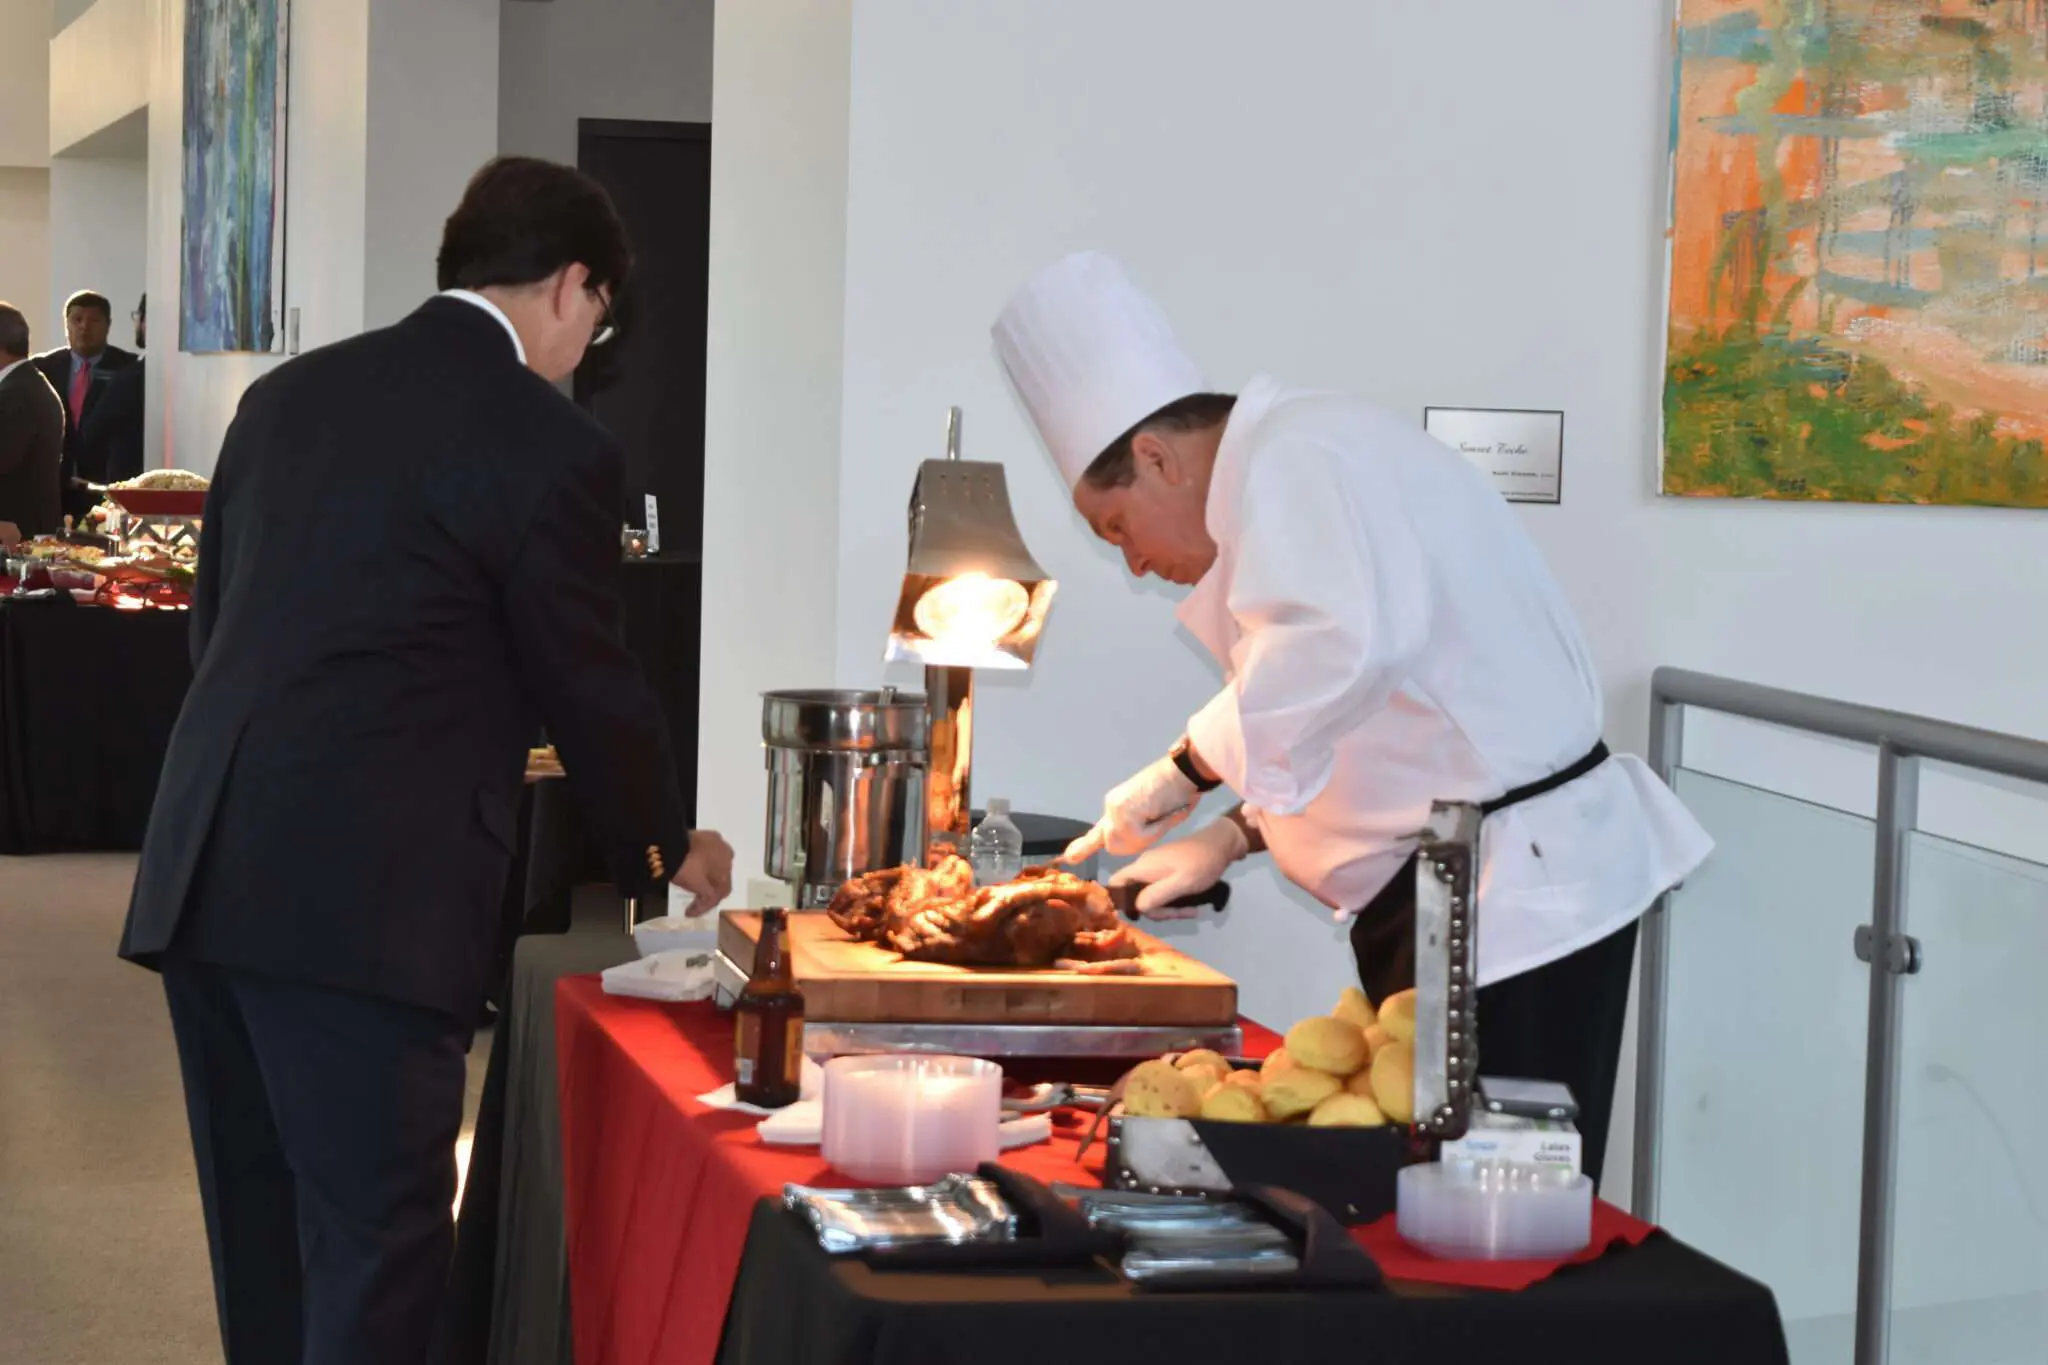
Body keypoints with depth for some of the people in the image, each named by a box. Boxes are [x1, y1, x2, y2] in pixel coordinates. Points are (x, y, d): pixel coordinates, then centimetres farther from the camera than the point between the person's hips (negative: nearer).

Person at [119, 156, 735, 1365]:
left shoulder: (289, 393, 15)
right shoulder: (551, 447, -6)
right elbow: (588, 687, 1)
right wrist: (668, 847, 20)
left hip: (203, 879, 8)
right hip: (363, 902, -7)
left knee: (266, 1252, 17)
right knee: (375, 1264, -2)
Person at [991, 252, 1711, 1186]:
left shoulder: (1295, 458, -12)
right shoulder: (1290, 466, 22)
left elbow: (1343, 645, -32)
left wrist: (1182, 772, -20)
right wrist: (1236, 836, 21)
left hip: (1521, 893, -11)